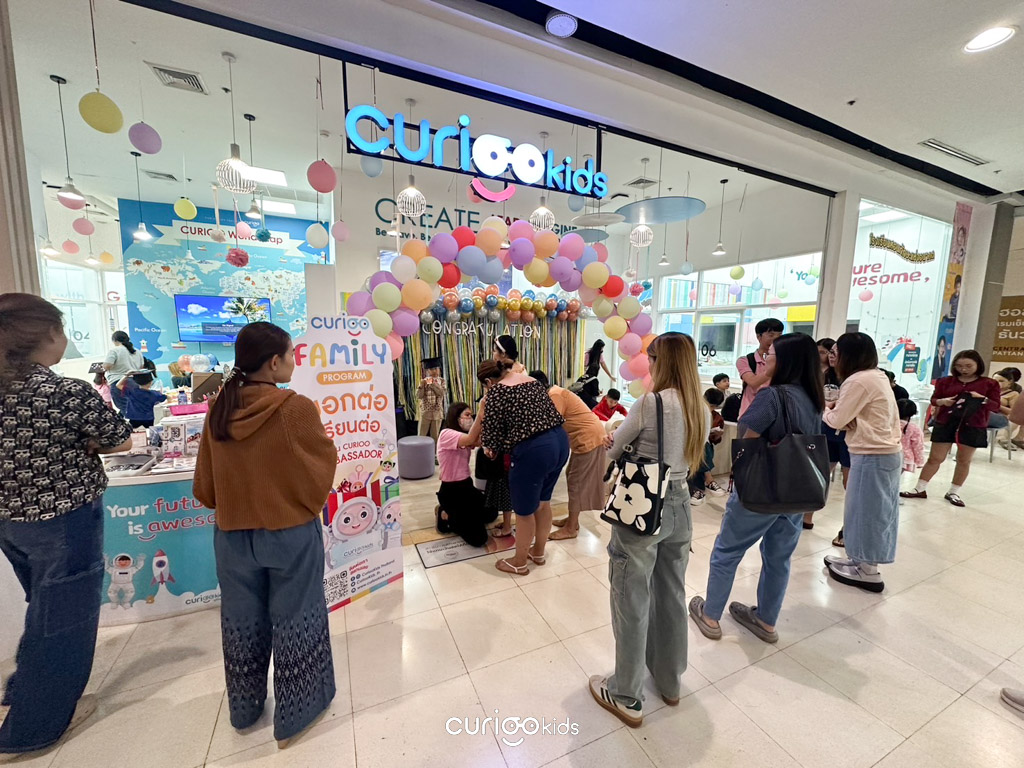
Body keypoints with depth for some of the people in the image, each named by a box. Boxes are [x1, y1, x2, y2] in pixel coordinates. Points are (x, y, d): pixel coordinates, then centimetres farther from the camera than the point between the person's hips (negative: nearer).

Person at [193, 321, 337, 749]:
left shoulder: (219, 411, -7)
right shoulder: (297, 409, -22)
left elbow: (205, 487, 2)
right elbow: (321, 470, -12)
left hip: (232, 535, 5)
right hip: (291, 534, -4)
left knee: (243, 622, 23)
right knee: (292, 622, 15)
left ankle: (244, 709, 45)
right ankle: (292, 718, 33)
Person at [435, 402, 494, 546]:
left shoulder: (464, 438, 10)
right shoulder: (446, 434, -18)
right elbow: (470, 438, -37)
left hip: (467, 485, 9)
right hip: (451, 491, -9)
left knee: (492, 513, 21)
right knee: (478, 538, -9)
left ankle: (456, 514, 22)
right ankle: (446, 516, 9)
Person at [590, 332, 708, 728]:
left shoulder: (648, 404, -20)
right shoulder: (703, 411, 2)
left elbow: (612, 452, -8)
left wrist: (620, 438, 13)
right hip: (679, 508, 7)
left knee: (632, 603, 10)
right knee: (672, 597, 22)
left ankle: (626, 696, 28)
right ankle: (669, 681, 43)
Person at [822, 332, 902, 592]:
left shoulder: (858, 380, -18)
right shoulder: (877, 376, 11)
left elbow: (837, 421, -14)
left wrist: (823, 408, 4)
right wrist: (837, 406, 3)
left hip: (872, 456, -10)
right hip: (886, 451, 10)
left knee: (866, 511, 2)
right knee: (871, 510, 16)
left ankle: (868, 572, 14)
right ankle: (860, 560, 28)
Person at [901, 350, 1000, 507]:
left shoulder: (989, 383, 2)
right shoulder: (945, 381, 4)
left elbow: (996, 407, 0)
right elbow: (933, 399, 8)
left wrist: (983, 399, -19)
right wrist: (943, 401, -14)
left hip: (973, 427, 0)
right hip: (945, 424, 0)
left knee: (964, 460, 8)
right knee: (935, 458, 3)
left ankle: (953, 492, 20)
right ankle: (920, 489, 8)